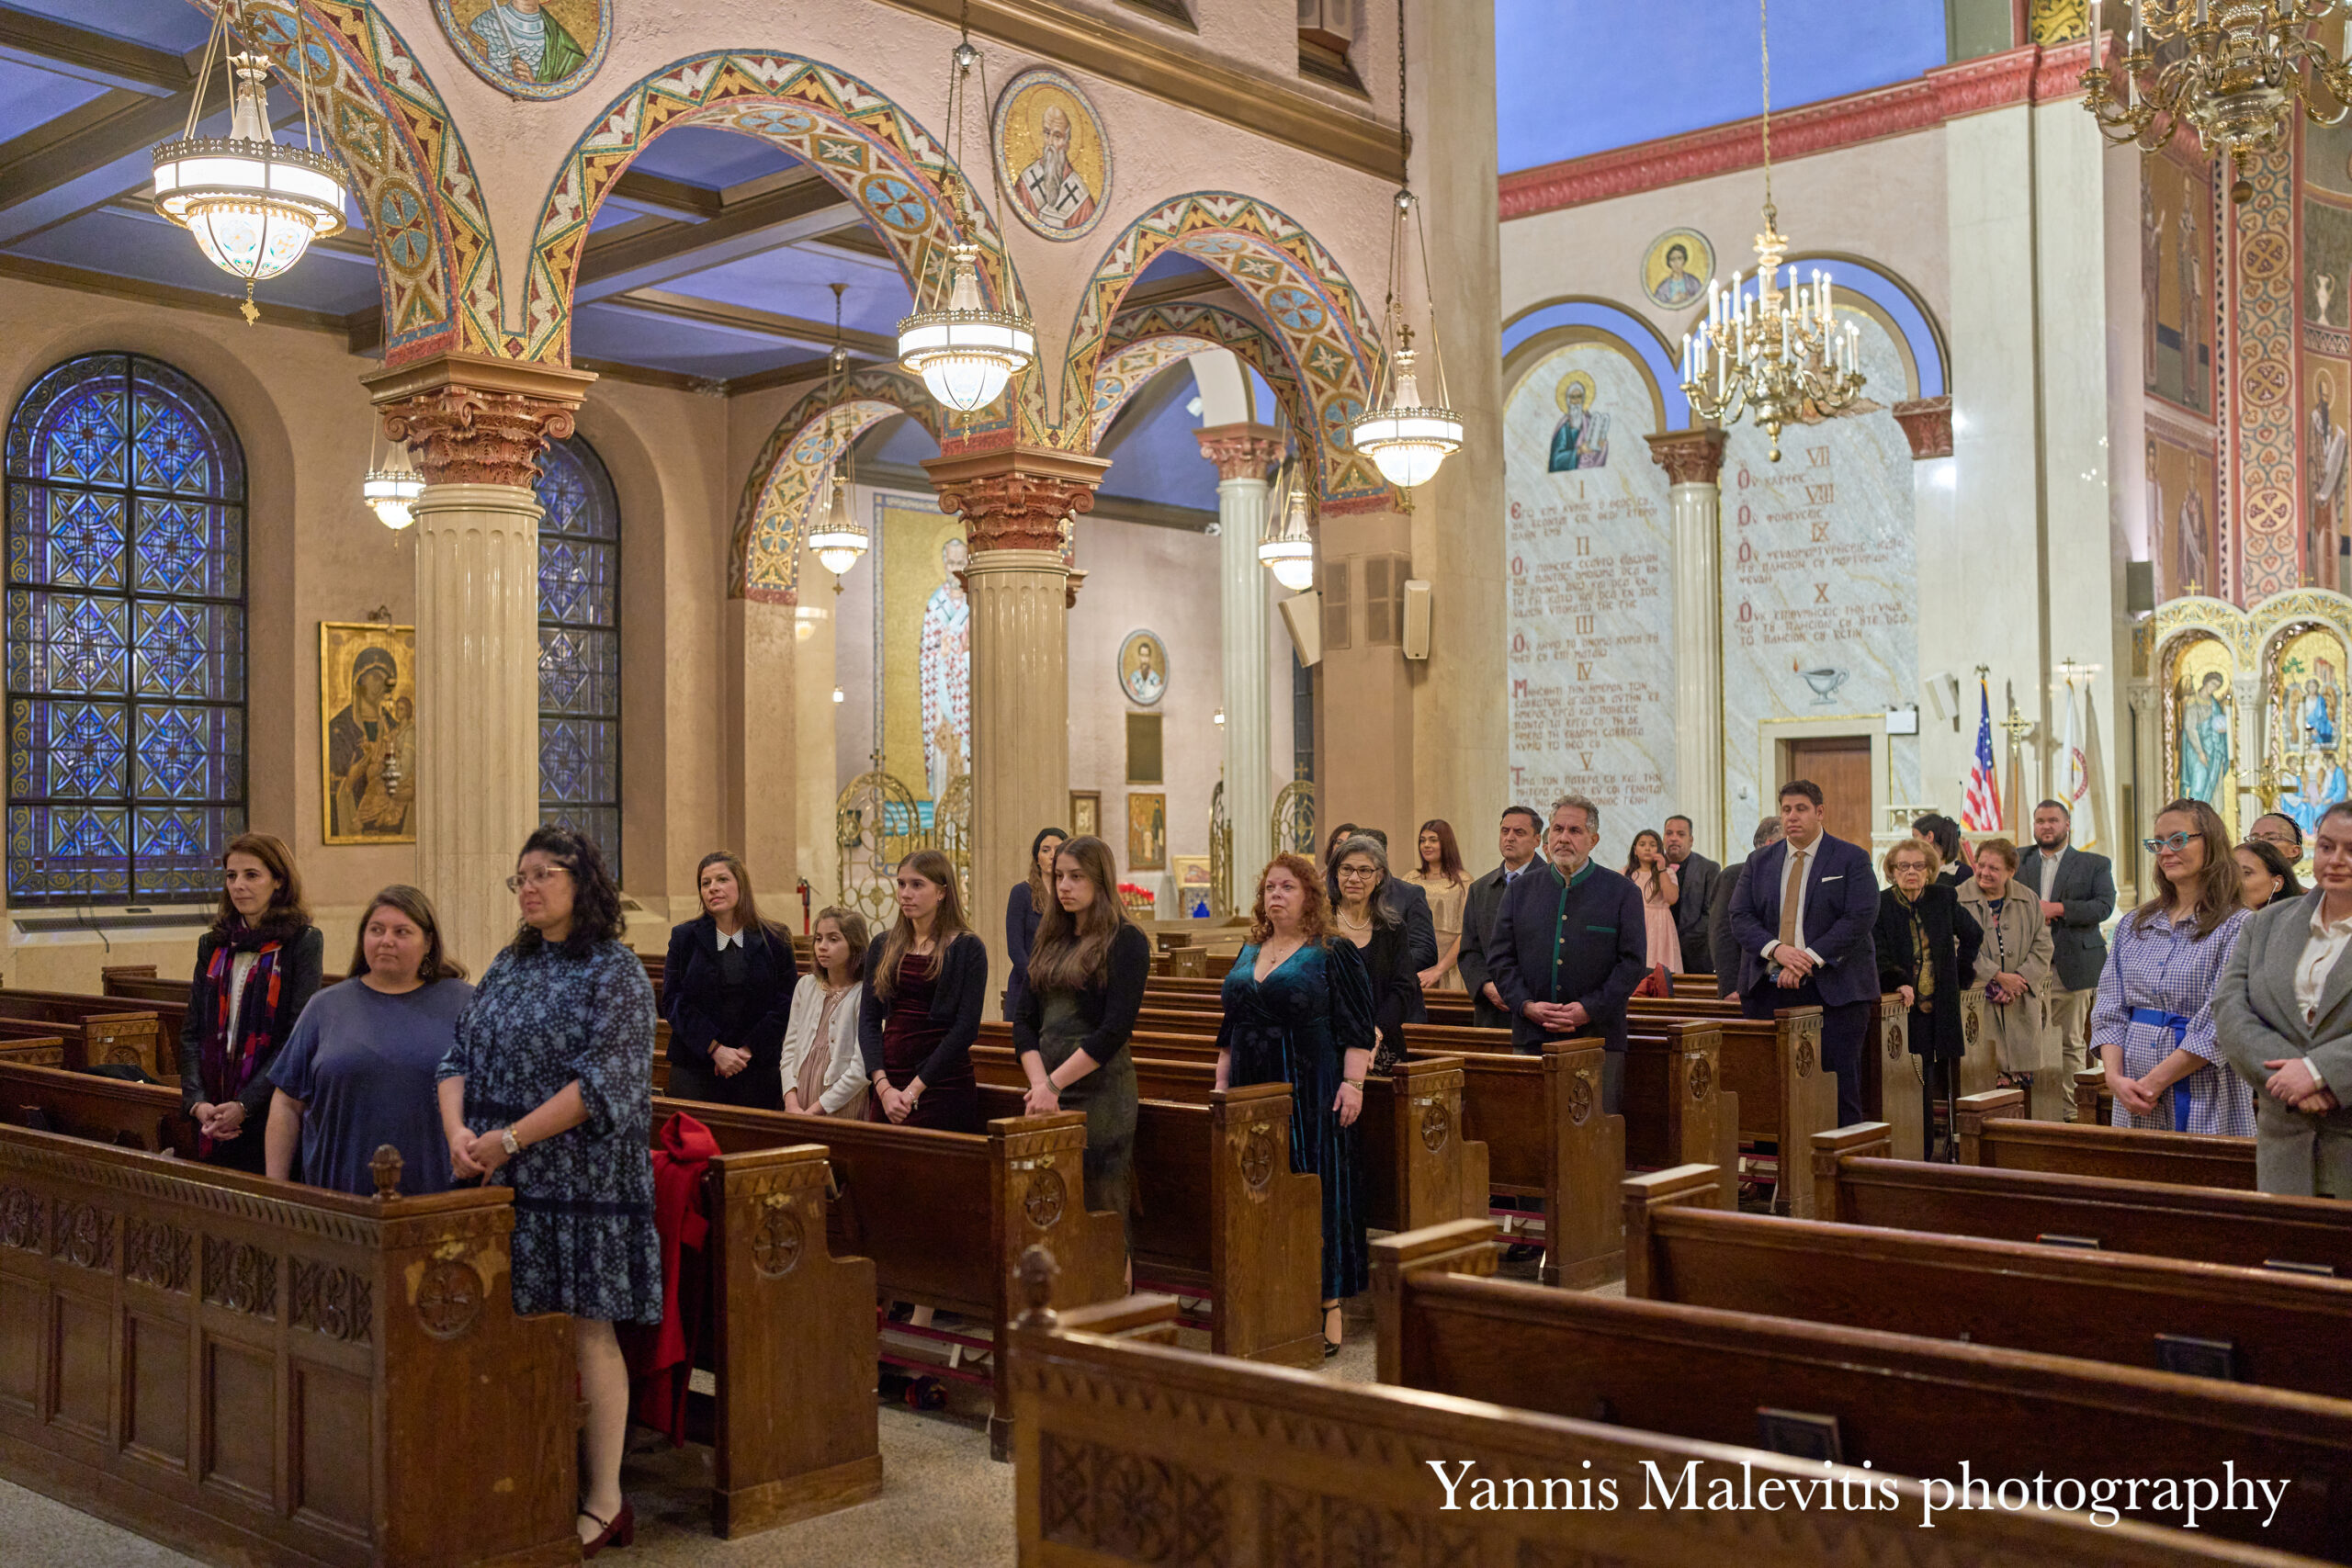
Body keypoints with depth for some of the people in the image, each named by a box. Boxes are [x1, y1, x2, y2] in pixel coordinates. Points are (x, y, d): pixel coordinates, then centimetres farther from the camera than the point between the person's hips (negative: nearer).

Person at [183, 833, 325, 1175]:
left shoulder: (303, 942, -4)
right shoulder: (213, 945, 12)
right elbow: (192, 1032, 8)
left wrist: (244, 1105, -17)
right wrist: (197, 1101, -7)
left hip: (272, 1113, -5)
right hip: (215, 1114, 5)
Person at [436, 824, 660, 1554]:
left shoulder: (614, 971, -7)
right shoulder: (509, 966, 14)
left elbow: (605, 1082, -15)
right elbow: (458, 1054, 10)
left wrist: (509, 1140, -17)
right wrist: (458, 1131, -9)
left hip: (578, 1180, -6)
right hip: (501, 1185, 6)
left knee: (585, 1331, -1)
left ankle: (604, 1502, 8)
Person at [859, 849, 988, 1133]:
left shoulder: (967, 948, -4)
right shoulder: (885, 946, 9)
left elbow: (966, 1029, -11)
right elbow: (868, 1020, 4)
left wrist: (915, 1088, -14)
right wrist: (883, 1086, -10)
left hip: (944, 1085, -4)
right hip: (889, 1081, 4)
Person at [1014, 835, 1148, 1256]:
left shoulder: (1126, 941, -6)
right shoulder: (1049, 942, 14)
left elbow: (1114, 1031, -14)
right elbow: (1025, 1022, 8)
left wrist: (1053, 1083, -15)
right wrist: (1039, 1084, -8)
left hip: (1100, 1093, -6)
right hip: (1049, 1095, 6)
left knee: (1102, 1208, -2)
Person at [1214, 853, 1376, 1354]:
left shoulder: (1334, 954, -3)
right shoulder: (1249, 953, 14)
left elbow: (1357, 1028, -8)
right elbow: (1230, 1029, 20)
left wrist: (1353, 1083, -17)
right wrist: (1221, 1082, 15)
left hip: (1311, 1096, -6)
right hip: (1253, 1092, 6)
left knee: (1319, 1192, -3)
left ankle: (1329, 1311, 3)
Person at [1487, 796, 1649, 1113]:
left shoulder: (1623, 893, 5)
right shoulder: (1520, 891, 12)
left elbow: (1633, 962, -1)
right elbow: (1500, 957, 9)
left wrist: (1590, 1009, -11)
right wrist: (1526, 1005, -7)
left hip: (1597, 1037, -2)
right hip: (1531, 1038, 2)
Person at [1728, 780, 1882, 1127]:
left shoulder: (1852, 859, 3)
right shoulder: (1759, 862, 14)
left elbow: (1861, 917, -8)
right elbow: (1740, 918, 5)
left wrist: (1809, 959, -17)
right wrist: (1777, 949, -14)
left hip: (1833, 987, -3)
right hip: (1770, 988, 3)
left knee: (1839, 1086, -4)